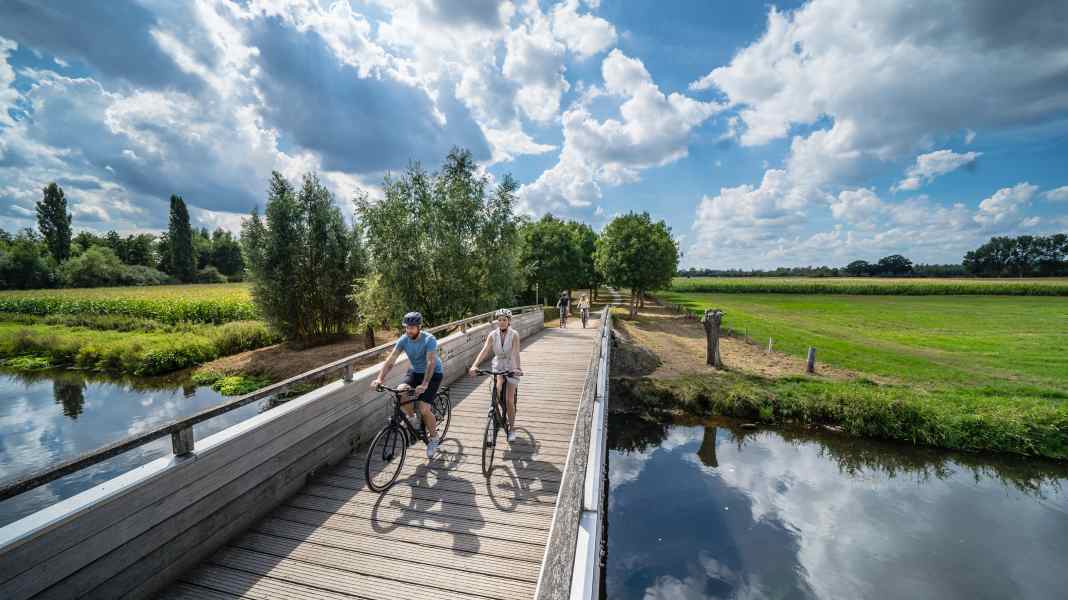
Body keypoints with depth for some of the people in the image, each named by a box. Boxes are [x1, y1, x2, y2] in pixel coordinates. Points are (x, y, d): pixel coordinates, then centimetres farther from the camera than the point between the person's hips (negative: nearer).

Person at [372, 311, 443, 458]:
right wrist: (380, 378, -32)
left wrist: (424, 384, -48)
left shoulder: (429, 340, -26)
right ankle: (412, 418, 5)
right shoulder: (403, 339, -12)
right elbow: (390, 360, -18)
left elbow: (431, 362, -36)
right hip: (415, 371, 5)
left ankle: (434, 438, 10)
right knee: (400, 393, -24)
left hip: (433, 374, -5)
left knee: (424, 408, -17)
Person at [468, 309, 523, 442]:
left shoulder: (514, 335, -16)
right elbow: (484, 351, -20)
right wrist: (474, 365, -35)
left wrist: (518, 368, -46)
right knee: (497, 389, -26)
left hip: (512, 368, -2)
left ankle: (511, 428, 18)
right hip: (498, 367, 2)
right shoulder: (493, 335, -8)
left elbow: (516, 352, -30)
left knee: (509, 400, -2)